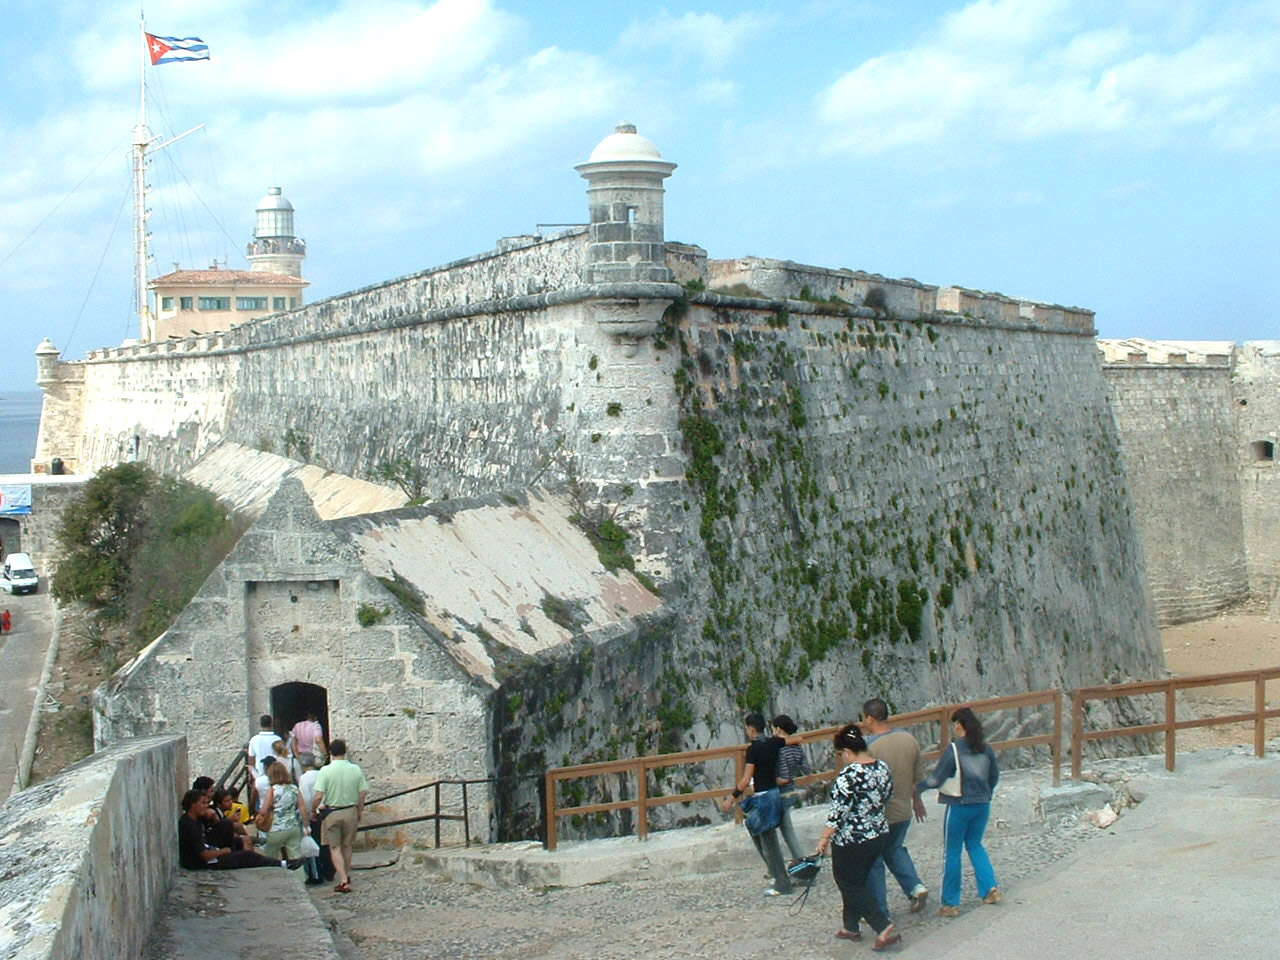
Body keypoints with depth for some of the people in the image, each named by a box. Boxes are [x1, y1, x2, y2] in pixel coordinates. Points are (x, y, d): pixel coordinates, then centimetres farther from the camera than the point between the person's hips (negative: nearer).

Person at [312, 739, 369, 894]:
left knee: (335, 848, 6)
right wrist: (360, 811, 14)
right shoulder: (356, 769, -5)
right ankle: (347, 876, 34)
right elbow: (363, 793, -1)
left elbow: (319, 796, -18)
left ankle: (343, 881, -3)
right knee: (346, 846, 21)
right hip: (350, 811, 3)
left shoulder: (326, 771, -14)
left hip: (332, 813, -3)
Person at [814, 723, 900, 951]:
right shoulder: (882, 767, -1)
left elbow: (838, 812, -23)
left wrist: (824, 839, -14)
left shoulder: (849, 775, -24)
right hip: (880, 836, 8)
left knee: (852, 887, 6)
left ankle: (885, 929, -6)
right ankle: (851, 927, 31)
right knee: (856, 882, 23)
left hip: (851, 842, -8)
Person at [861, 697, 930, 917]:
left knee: (873, 862, 9)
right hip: (904, 812, 6)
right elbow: (919, 775, 9)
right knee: (895, 849, 29)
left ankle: (880, 911, 16)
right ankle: (915, 886, 13)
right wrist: (917, 799, 24)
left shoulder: (868, 747, -23)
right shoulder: (908, 739, -3)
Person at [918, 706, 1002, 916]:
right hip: (982, 805, 6)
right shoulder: (985, 748, 1)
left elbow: (936, 780, -15)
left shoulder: (953, 750, -17)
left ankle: (951, 903, 9)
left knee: (952, 851, 6)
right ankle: (991, 889, 11)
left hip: (959, 806, -6)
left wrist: (917, 787, 2)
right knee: (975, 845, 23)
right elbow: (994, 776, 12)